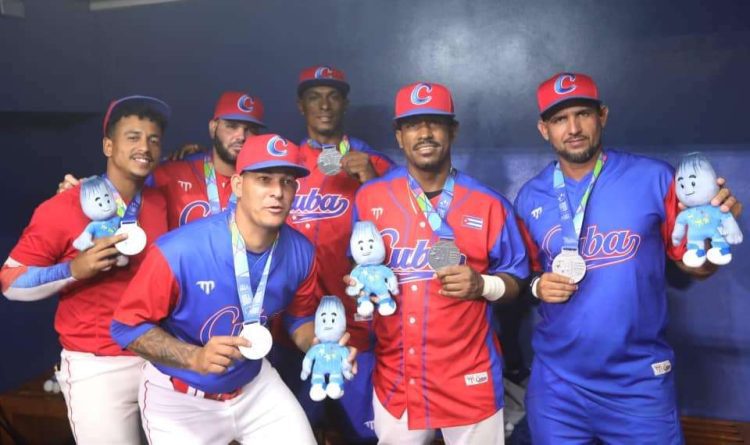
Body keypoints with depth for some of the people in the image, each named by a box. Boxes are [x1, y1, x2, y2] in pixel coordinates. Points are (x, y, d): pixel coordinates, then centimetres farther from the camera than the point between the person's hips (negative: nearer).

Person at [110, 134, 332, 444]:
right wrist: (194, 357, -32)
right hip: (179, 397, -3)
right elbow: (127, 325, -18)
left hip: (254, 385, 4)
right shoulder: (180, 251, -29)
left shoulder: (300, 252, -14)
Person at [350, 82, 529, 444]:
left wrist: (482, 284, -17)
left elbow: (515, 281, 2)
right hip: (394, 377, 1)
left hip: (469, 376, -1)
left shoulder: (488, 204, -4)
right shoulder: (369, 198, -1)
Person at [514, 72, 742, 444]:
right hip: (556, 382, 2)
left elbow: (694, 266, 1)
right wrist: (537, 286, -9)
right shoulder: (530, 198, -1)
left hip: (639, 380, -2)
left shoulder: (654, 178, -7)